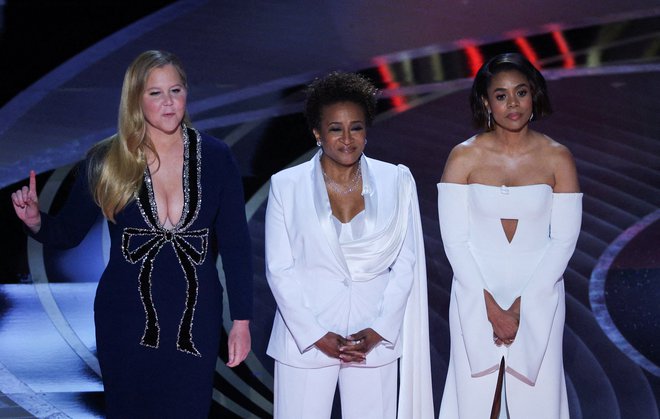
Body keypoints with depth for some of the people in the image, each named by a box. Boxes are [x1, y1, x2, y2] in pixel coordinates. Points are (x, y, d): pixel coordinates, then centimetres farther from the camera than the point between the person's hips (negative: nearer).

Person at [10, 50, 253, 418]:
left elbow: (236, 244, 1)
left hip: (195, 322, 0)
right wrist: (36, 221, -16)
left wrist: (242, 320, -2)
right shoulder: (107, 161, -2)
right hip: (127, 322, 0)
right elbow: (69, 232, 6)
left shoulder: (214, 157, -2)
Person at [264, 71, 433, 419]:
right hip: (307, 336, -1)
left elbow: (406, 263, 5)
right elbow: (279, 269, -2)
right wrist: (318, 336, -8)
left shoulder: (396, 181, 4)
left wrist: (377, 331, -5)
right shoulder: (286, 185, 0)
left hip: (374, 339, 1)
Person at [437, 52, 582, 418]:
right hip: (476, 297, 0)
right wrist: (491, 306, -13)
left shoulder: (557, 158, -3)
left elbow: (563, 239, -3)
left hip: (538, 299, 1)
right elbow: (454, 239, -6)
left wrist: (522, 305, -10)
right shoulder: (464, 157, -5)